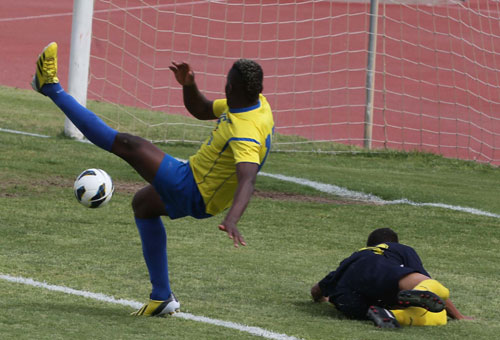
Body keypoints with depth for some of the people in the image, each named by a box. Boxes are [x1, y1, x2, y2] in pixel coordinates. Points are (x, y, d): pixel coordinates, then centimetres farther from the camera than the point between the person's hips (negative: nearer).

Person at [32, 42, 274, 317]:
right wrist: (188, 85, -7)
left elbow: (247, 181, -47)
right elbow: (200, 110, 13)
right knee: (143, 204, 34)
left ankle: (52, 88, -5)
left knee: (127, 145, -13)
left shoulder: (247, 134, -32)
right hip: (200, 194, 10)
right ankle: (161, 297, 32)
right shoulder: (256, 103, -2)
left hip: (190, 191, -10)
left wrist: (232, 219, -63)